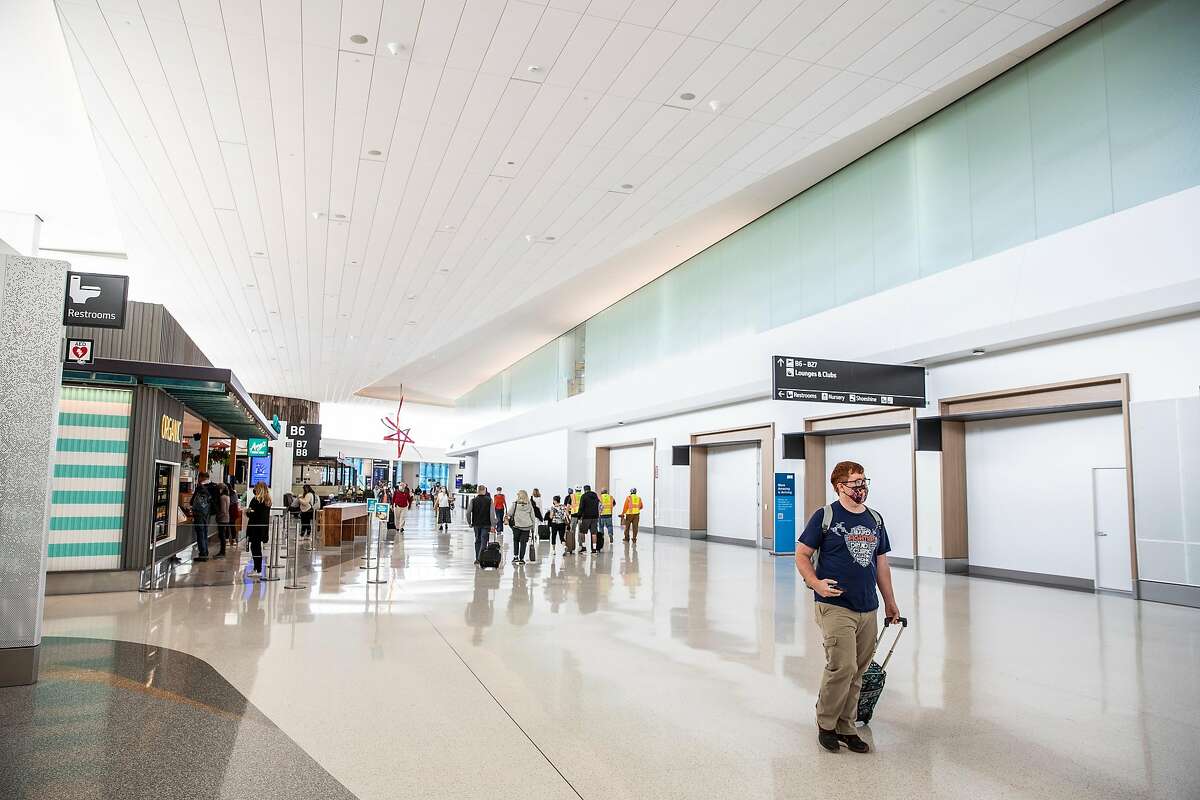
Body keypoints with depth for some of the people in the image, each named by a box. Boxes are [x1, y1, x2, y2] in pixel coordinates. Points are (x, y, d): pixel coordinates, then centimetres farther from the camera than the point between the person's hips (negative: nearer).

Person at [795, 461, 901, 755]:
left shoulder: (875, 519, 13)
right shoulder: (825, 516, -4)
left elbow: (881, 563, 20)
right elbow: (801, 555, -2)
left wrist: (890, 602, 21)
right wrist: (815, 583, -17)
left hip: (868, 609, 6)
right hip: (835, 606, -6)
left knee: (856, 673, 10)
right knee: (843, 667, -12)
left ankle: (846, 728, 25)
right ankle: (825, 725, 9)